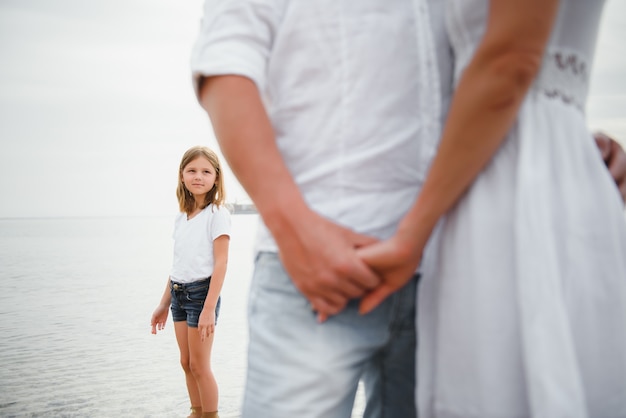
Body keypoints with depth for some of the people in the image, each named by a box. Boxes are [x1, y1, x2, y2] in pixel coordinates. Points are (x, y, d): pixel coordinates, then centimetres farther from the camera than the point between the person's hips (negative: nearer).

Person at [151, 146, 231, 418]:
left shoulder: (217, 214, -9)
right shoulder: (181, 218, 10)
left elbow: (220, 263, -15)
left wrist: (209, 308, -20)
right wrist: (163, 304, 16)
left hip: (201, 291, -7)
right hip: (178, 293, 7)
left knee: (199, 365, 0)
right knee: (186, 363, 13)